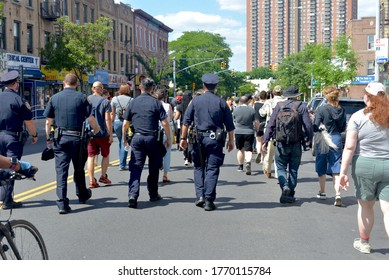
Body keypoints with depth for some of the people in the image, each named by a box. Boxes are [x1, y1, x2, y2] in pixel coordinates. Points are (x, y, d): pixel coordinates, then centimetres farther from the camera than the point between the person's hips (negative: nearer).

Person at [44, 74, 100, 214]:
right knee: (79, 169, 16)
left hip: (60, 138, 1)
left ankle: (62, 203, -6)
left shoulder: (54, 98, 4)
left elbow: (48, 121, 6)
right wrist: (96, 129, 14)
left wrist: (48, 138, 17)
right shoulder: (81, 97, -3)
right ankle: (82, 195, 34)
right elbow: (90, 118, -5)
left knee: (61, 170, 0)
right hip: (77, 138, -1)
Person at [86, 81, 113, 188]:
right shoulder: (105, 102, -8)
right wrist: (110, 134, -7)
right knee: (105, 155, 16)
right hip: (102, 133, -3)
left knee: (91, 156, 3)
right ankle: (103, 177, 21)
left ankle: (92, 180, -1)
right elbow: (107, 119, -12)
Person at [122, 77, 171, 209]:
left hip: (137, 138, 1)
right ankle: (153, 194, 24)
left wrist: (124, 138, 19)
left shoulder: (133, 103, 4)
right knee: (154, 168, 14)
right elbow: (165, 123, -6)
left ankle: (132, 195, -16)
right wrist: (168, 138, 5)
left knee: (136, 167, -1)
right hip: (152, 138, -1)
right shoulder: (156, 103, -2)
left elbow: (125, 124, 6)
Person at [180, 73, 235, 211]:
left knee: (199, 167, 15)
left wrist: (183, 138, 9)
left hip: (200, 138, 1)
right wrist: (231, 140, 11)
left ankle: (200, 196, 6)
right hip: (216, 139, -1)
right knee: (212, 169, 2)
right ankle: (209, 201, 1)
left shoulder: (196, 101, 3)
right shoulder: (221, 102, 1)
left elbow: (186, 121, 3)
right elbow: (229, 124, 2)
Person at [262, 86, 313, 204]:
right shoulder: (301, 107, -1)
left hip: (281, 143, 0)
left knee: (281, 167, 9)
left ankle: (285, 187, -16)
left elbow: (271, 124, -3)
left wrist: (265, 140, -1)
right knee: (293, 170, 11)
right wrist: (309, 138, 8)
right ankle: (290, 195, 15)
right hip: (296, 144, 0)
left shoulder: (279, 106, 0)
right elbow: (308, 125, -6)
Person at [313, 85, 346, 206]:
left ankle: (322, 192, 26)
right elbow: (343, 128, 10)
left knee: (321, 167, 15)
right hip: (336, 140, 3)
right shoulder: (341, 111, 1)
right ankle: (337, 194, -11)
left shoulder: (321, 109, -14)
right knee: (335, 169, 3)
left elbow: (315, 127, -14)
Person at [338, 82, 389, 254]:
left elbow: (349, 147, -9)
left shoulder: (358, 117, -5)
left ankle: (364, 242, 32)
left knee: (365, 205, 16)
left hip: (365, 165, -1)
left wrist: (343, 172, -7)